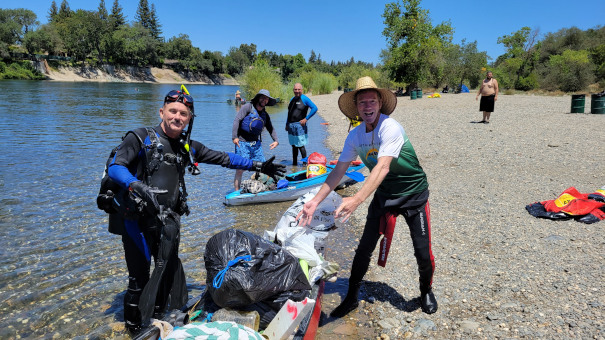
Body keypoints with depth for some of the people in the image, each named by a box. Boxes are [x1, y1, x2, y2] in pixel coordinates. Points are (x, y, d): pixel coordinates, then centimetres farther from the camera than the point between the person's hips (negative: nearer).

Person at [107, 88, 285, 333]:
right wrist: (137, 186, -33)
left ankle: (158, 321, 35)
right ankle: (134, 329, 20)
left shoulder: (188, 147, 9)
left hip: (168, 221, 5)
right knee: (139, 278, -2)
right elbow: (114, 167, -14)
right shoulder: (141, 138, -6)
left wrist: (258, 166, 9)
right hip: (138, 219, -5)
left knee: (169, 271, 13)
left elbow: (223, 158, 12)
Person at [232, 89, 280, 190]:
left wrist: (276, 140, 4)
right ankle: (237, 191, 2)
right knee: (240, 169, -8)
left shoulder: (265, 114, 13)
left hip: (256, 143, 6)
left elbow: (271, 129, 20)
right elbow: (236, 120, -11)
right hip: (242, 143, -6)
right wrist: (234, 137, -19)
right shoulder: (247, 107, -4)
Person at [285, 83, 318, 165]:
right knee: (293, 145, 13)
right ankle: (294, 163, 22)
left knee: (300, 145, -6)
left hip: (299, 125, -7)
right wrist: (287, 124, 21)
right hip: (291, 126, 7)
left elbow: (314, 108, -12)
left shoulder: (304, 98, -6)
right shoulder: (292, 99, 16)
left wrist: (306, 119, -14)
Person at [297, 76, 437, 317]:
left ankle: (426, 291, 31)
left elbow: (382, 167, -38)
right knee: (364, 248, 2)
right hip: (383, 195, 5)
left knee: (423, 252, -1)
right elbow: (338, 171, -4)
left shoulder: (390, 128, -26)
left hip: (413, 195, -4)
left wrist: (356, 200, -50)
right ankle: (351, 297, 20)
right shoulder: (355, 136, -6)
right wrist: (315, 201, -11)